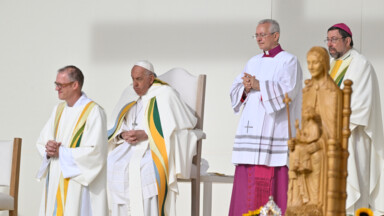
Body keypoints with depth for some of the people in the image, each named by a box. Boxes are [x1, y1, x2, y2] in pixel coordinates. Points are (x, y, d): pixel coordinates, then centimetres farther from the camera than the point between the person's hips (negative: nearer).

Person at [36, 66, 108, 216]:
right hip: (55, 182, 7)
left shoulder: (93, 111, -10)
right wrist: (49, 150, -10)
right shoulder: (59, 109, 14)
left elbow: (95, 152, -18)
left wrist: (61, 152, -14)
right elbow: (41, 142, 14)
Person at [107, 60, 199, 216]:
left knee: (144, 168, -35)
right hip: (130, 146, 5)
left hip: (156, 148, -5)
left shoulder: (165, 94, -4)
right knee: (111, 164, -23)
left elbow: (174, 128, -10)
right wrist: (123, 134, -7)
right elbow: (115, 126, 17)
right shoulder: (129, 93, 14)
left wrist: (145, 135, -17)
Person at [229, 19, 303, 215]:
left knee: (272, 181, -10)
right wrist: (246, 89, -9)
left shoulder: (288, 61, 0)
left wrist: (258, 85, -20)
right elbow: (235, 91, 12)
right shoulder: (253, 62, 18)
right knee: (247, 180, 1)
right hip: (251, 130, 6)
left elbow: (287, 90, -15)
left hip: (274, 130, -6)